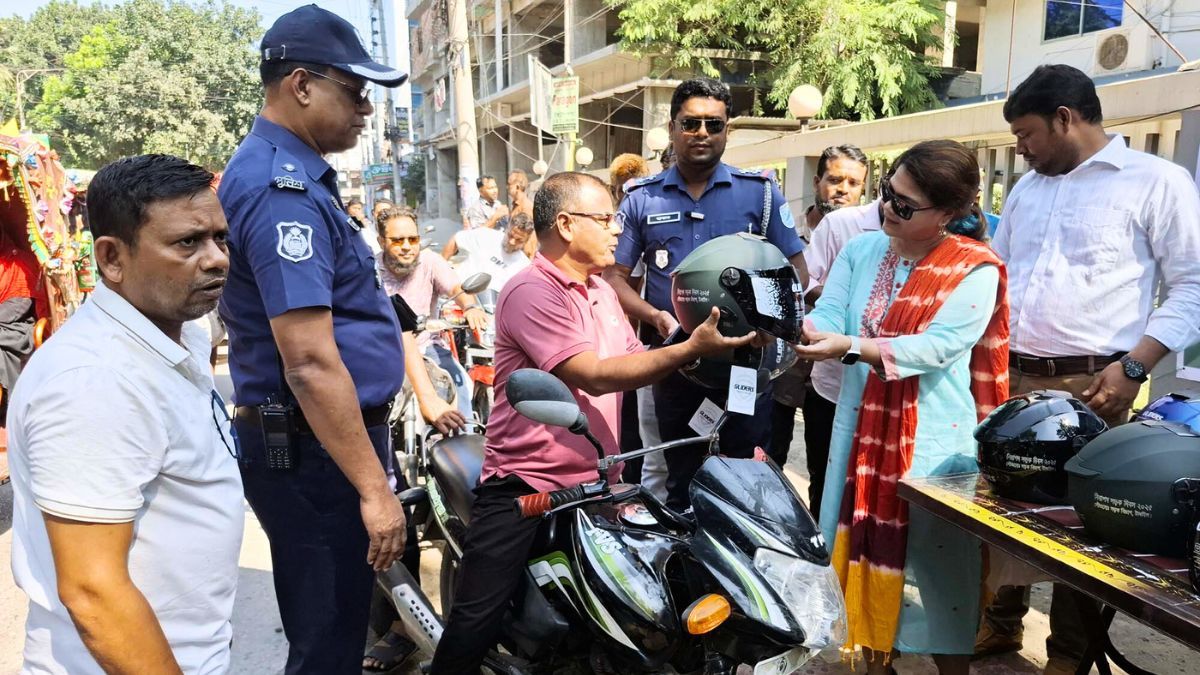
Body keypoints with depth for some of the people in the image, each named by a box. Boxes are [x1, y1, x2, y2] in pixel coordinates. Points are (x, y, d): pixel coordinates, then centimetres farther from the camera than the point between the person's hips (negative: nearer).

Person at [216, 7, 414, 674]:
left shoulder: (285, 171, 13)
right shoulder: (285, 188, -21)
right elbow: (310, 364, -26)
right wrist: (373, 488, -23)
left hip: (308, 444, 10)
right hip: (316, 450, -10)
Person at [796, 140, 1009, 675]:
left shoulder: (975, 271, -11)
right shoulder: (861, 251, 4)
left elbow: (935, 348, -22)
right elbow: (827, 318, -6)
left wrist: (850, 346, -30)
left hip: (934, 440, -5)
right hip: (863, 428, 5)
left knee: (933, 562, 6)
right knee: (867, 548, 15)